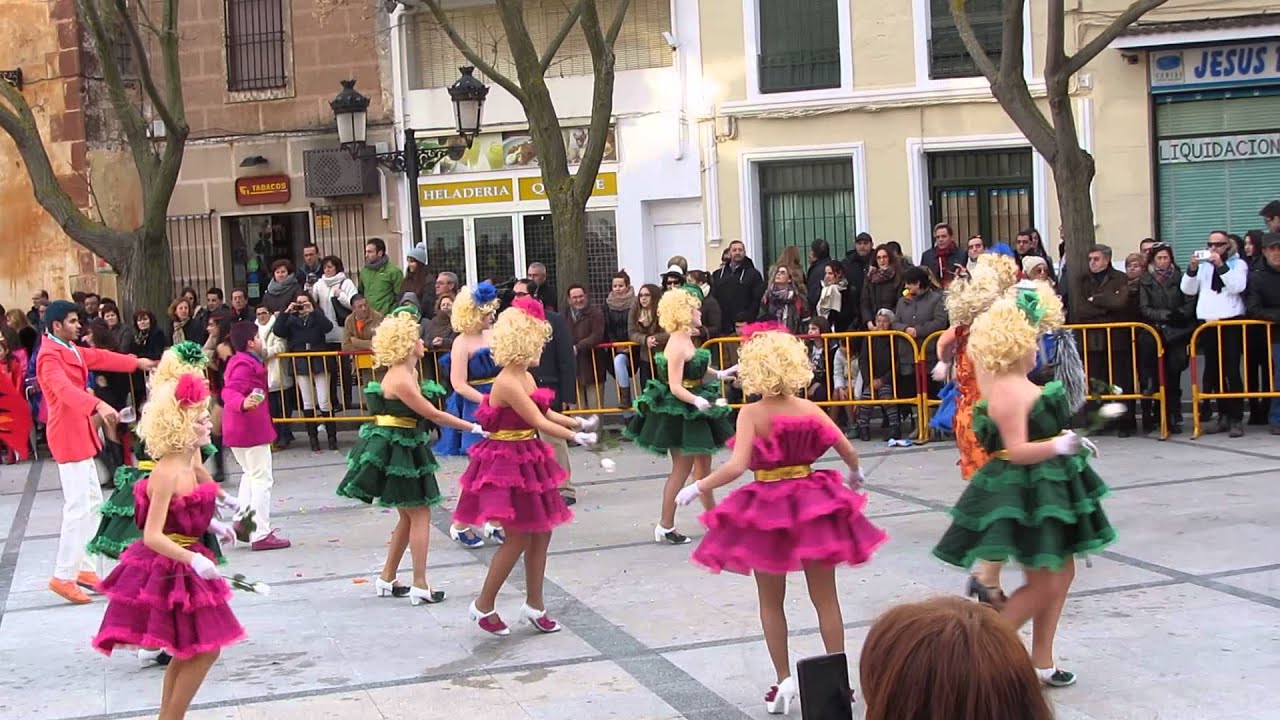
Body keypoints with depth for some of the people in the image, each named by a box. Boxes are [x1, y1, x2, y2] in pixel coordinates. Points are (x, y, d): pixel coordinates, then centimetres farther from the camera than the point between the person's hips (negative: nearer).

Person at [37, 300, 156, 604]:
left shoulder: (70, 349, 11)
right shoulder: (50, 356, -20)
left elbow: (99, 357, 25)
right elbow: (65, 389, -37)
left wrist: (137, 362, 27)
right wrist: (98, 406, -51)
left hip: (80, 433, 11)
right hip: (68, 435, -11)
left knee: (93, 502, 16)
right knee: (78, 507, -10)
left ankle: (83, 568, 24)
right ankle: (63, 576, -4)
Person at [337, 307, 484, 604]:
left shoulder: (409, 373, 10)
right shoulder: (400, 380, -21)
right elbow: (433, 415, -19)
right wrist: (473, 427, -14)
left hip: (405, 449, 10)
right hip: (397, 452, -10)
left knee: (409, 515, 15)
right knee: (420, 514, -5)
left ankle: (387, 579, 24)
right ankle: (420, 586, -1)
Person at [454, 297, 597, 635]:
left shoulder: (526, 377, 7)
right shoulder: (507, 383, -22)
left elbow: (545, 412, 18)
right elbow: (539, 423, -22)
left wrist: (576, 422, 7)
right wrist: (575, 437, -19)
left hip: (527, 461, 9)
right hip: (507, 463, -9)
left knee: (541, 533, 11)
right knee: (517, 538, -4)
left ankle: (534, 604, 23)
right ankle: (484, 605, 11)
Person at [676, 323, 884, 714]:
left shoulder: (751, 413, -14)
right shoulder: (810, 409, -3)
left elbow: (737, 465, -24)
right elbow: (848, 452, 1)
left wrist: (697, 487, -13)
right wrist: (855, 474, 22)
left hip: (767, 508, -3)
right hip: (814, 506, 3)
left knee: (771, 602, 15)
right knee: (826, 600, 12)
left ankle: (784, 681, 14)